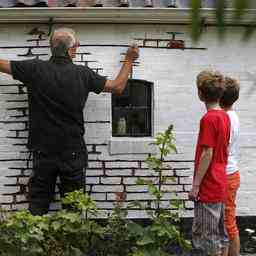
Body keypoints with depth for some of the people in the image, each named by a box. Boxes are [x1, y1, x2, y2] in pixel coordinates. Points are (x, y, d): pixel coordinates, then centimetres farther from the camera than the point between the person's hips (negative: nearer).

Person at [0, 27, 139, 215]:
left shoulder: (35, 69, -9)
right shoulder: (83, 74, -8)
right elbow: (118, 87, 2)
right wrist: (129, 60, 15)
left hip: (43, 152, 1)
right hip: (73, 153, 0)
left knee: (38, 206, 11)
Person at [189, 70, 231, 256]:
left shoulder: (208, 119, -18)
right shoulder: (225, 116, 8)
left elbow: (207, 154, -20)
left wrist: (195, 185, -16)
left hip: (208, 187, -9)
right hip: (221, 185, 9)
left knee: (206, 234, 0)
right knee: (220, 232, 15)